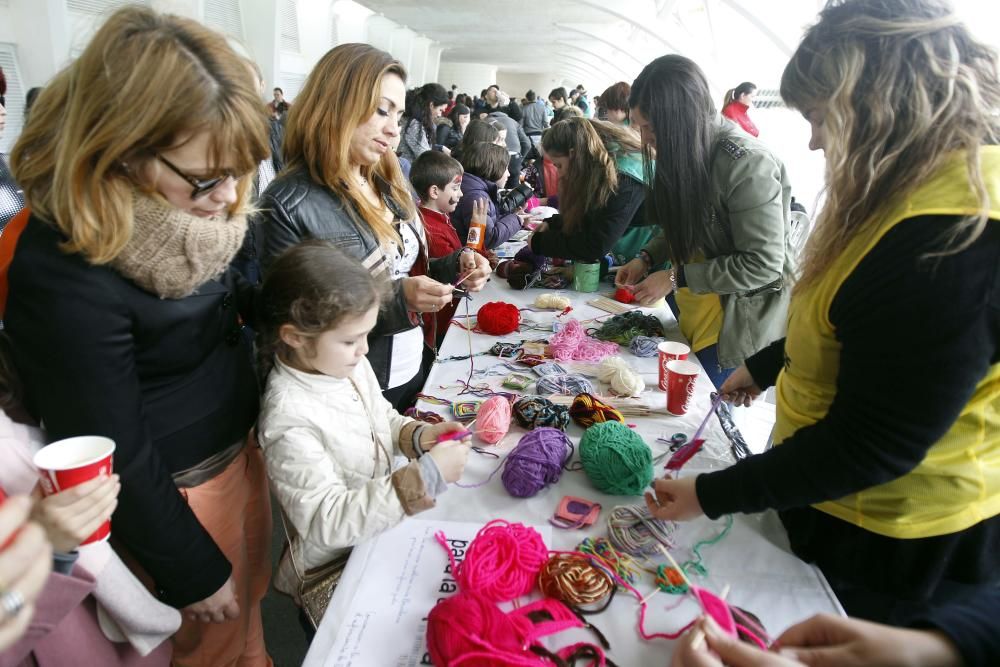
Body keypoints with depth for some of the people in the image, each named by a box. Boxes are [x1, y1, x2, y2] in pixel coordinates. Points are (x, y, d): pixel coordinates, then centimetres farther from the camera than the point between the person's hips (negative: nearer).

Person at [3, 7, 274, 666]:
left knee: (251, 601, 29)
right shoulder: (64, 272, -28)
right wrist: (195, 573, -12)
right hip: (170, 495, -6)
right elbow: (114, 458, -22)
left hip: (240, 448, 7)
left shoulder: (195, 211, -7)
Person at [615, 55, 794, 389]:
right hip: (691, 316, 8)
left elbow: (763, 265, -24)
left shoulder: (747, 164, -24)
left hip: (738, 324, -7)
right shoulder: (683, 152, 2)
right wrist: (647, 258, -1)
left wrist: (676, 277, -22)